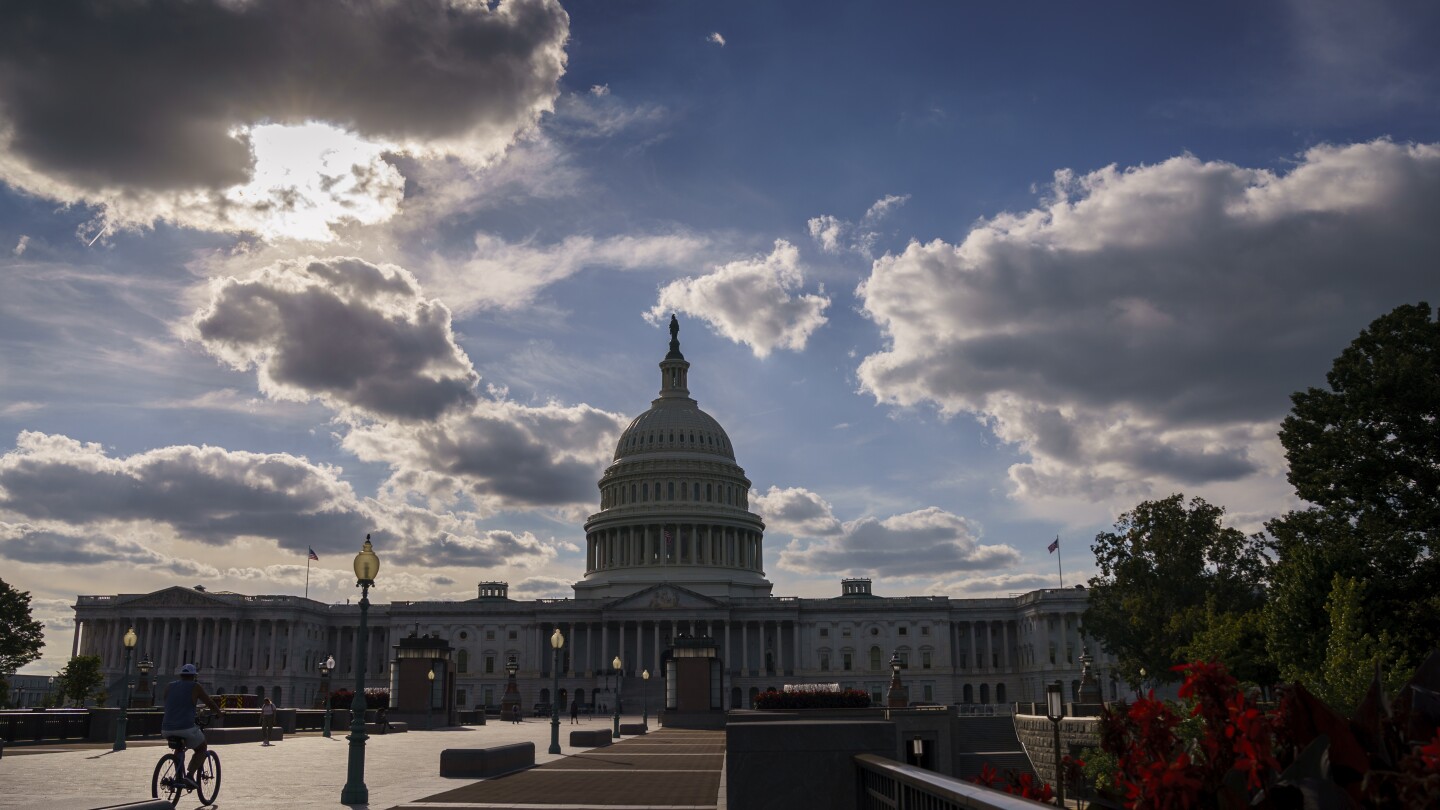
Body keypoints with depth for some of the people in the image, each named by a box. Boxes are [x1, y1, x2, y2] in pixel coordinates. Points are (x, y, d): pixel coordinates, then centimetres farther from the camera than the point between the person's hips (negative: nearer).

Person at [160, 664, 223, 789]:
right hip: (186, 729, -5)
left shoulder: (169, 686, 15)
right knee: (201, 748, 18)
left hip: (167, 730, 5)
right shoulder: (195, 687, 2)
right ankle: (190, 774, -2)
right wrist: (220, 712, 30)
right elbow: (209, 703, 10)